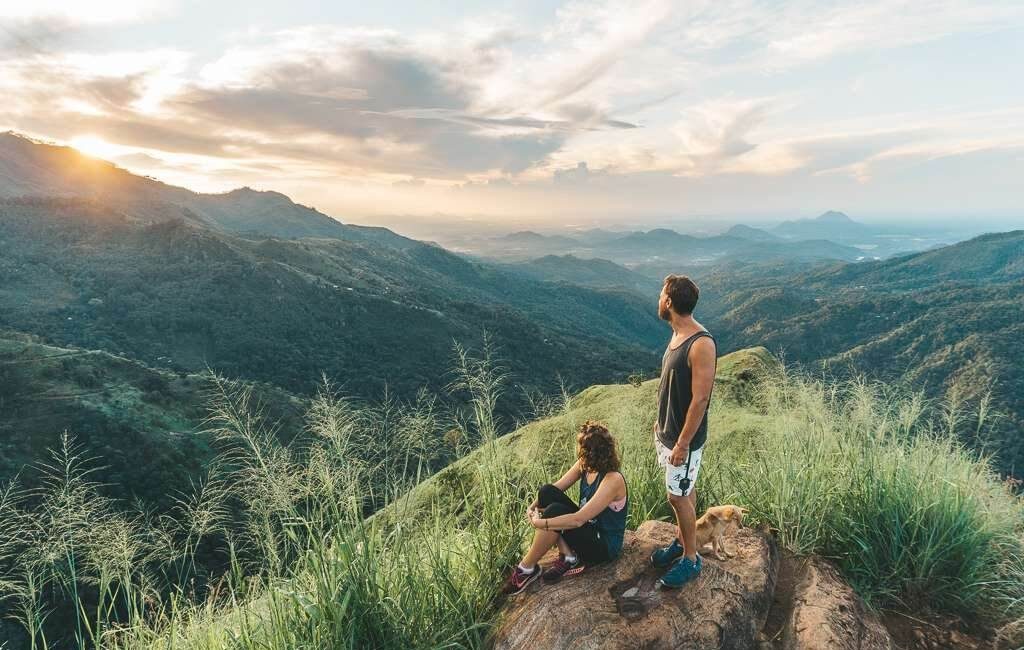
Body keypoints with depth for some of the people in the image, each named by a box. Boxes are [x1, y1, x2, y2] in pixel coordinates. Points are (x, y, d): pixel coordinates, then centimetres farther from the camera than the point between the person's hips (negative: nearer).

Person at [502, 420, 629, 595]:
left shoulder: (612, 480, -30)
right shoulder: (584, 464, -7)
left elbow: (578, 520, -34)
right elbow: (556, 487, 1)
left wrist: (540, 523, -27)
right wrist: (533, 506, -16)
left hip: (604, 546, -8)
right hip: (587, 528, 8)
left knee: (554, 511, -30)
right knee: (547, 492, -13)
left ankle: (527, 568, -10)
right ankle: (568, 557, -8)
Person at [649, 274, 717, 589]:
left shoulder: (701, 344, -27)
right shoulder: (677, 335, 2)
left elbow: (700, 399, -25)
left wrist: (682, 444, -21)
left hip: (684, 438, -8)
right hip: (667, 431, 8)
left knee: (678, 497, 4)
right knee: (683, 492, 22)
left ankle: (691, 559, 22)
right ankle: (681, 542, 38)